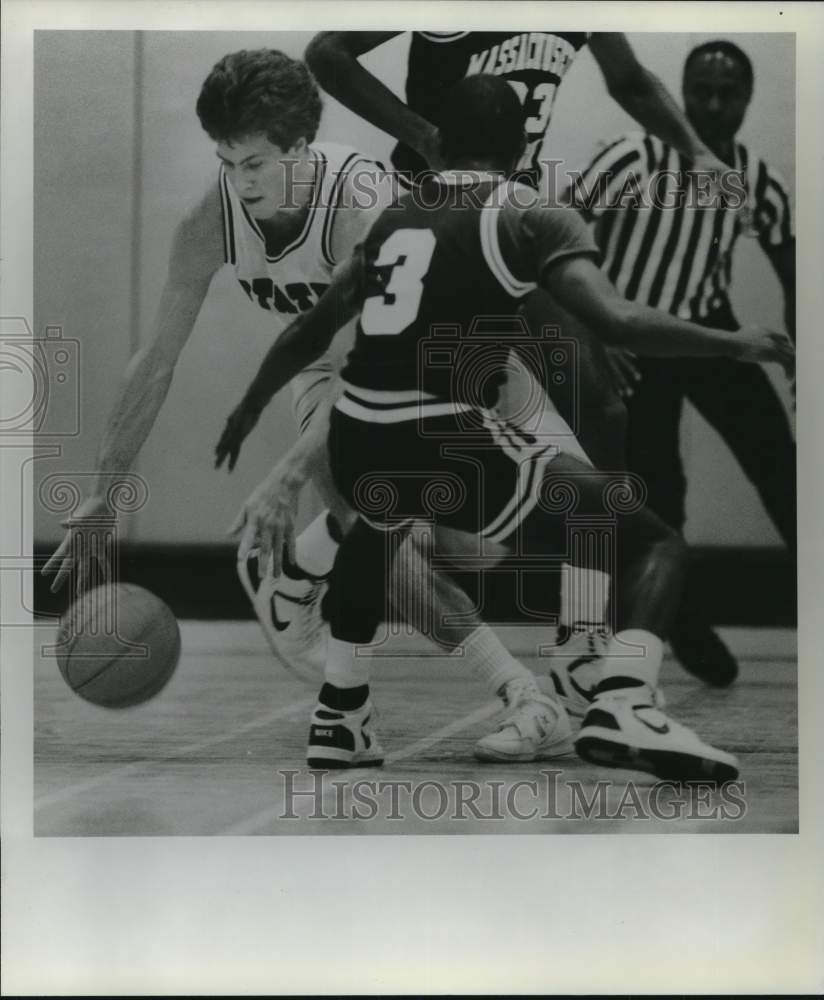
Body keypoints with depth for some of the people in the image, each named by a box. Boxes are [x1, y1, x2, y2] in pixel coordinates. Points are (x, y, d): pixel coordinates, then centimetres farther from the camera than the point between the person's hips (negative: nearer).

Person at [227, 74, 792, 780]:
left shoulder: (395, 217, 18)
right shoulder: (533, 218, 2)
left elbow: (311, 333, 26)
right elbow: (617, 322, -14)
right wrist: (737, 345, -3)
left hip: (356, 440, 6)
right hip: (446, 441, -6)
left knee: (373, 529, 42)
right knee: (652, 543, 4)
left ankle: (340, 712, 44)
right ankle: (625, 710, -19)